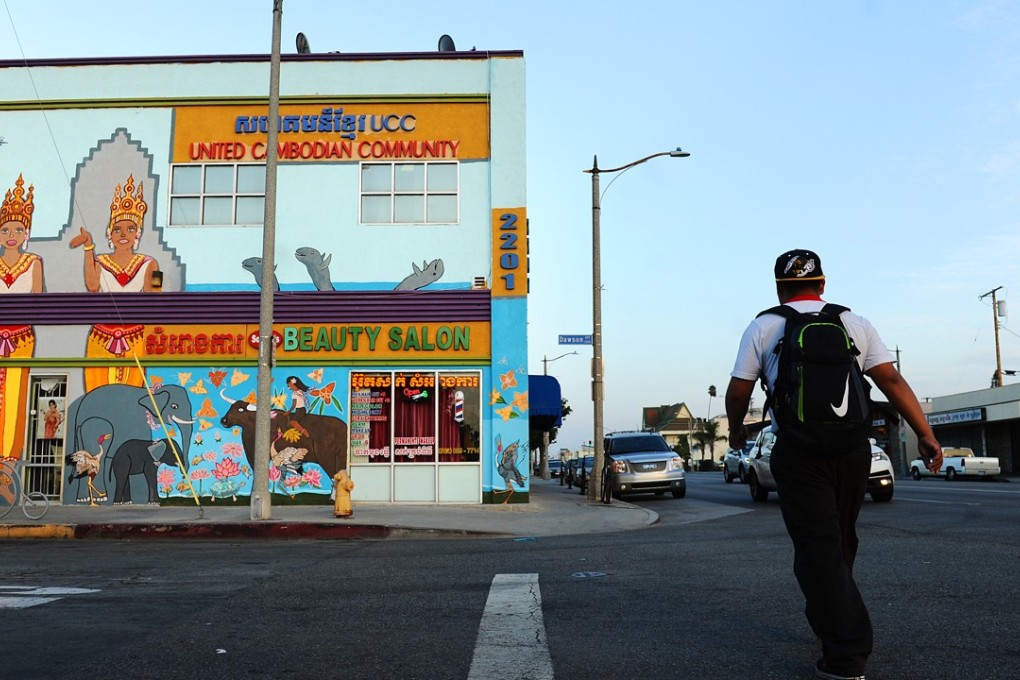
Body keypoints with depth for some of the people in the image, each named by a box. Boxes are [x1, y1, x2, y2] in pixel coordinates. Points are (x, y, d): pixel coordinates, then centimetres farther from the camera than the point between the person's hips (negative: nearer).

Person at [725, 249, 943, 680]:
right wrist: (925, 434, 0)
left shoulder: (763, 328, 3)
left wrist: (736, 431, 20)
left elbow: (738, 391, 2)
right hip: (853, 447, 4)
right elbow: (892, 380, 0)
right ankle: (828, 620, 37)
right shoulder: (855, 323, 9)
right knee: (840, 541, 20)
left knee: (818, 548, -2)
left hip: (798, 449, -3)